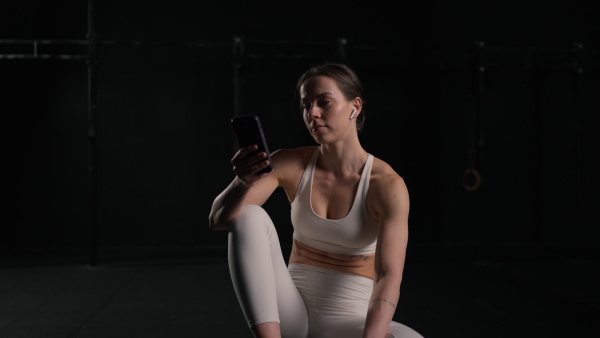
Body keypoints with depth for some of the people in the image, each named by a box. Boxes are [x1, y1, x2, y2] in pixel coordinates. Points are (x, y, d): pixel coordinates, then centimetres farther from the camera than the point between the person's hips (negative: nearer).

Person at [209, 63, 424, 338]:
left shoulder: (387, 185, -13)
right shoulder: (290, 164, -5)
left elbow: (389, 277, -23)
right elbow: (218, 220, -11)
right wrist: (243, 182, -34)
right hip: (292, 314, 2)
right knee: (249, 216, -22)